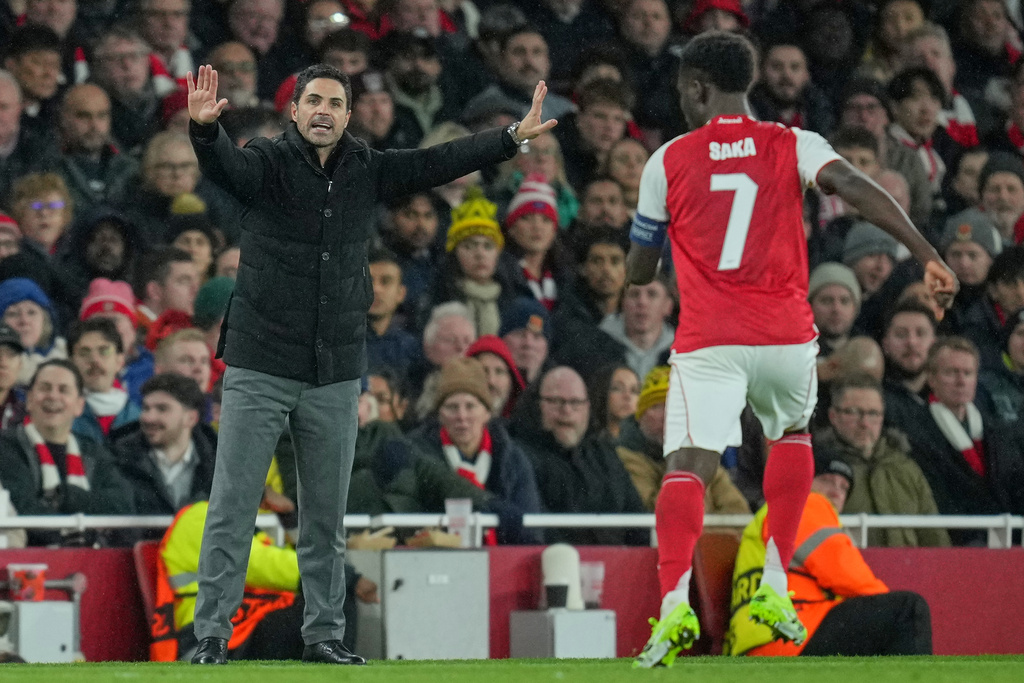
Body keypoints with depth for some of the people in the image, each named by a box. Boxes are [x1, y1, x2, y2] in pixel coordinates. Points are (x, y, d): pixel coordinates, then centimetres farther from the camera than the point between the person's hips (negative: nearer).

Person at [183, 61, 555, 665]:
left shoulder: (367, 171, 7)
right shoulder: (269, 163, -6)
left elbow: (436, 164, 9)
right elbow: (225, 164, -25)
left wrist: (514, 137, 3)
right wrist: (206, 128, -47)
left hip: (336, 373, 4)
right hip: (260, 370, -4)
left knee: (327, 517, 10)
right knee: (232, 508, -4)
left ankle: (325, 634, 20)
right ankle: (212, 635, 1)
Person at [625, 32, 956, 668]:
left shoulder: (669, 161, 6)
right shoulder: (793, 146, 6)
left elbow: (640, 269, 14)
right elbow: (855, 186, -13)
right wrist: (927, 253, -19)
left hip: (706, 341, -2)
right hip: (786, 336, 2)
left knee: (687, 467, -9)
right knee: (793, 435, 29)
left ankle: (676, 597, -34)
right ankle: (775, 584, 19)